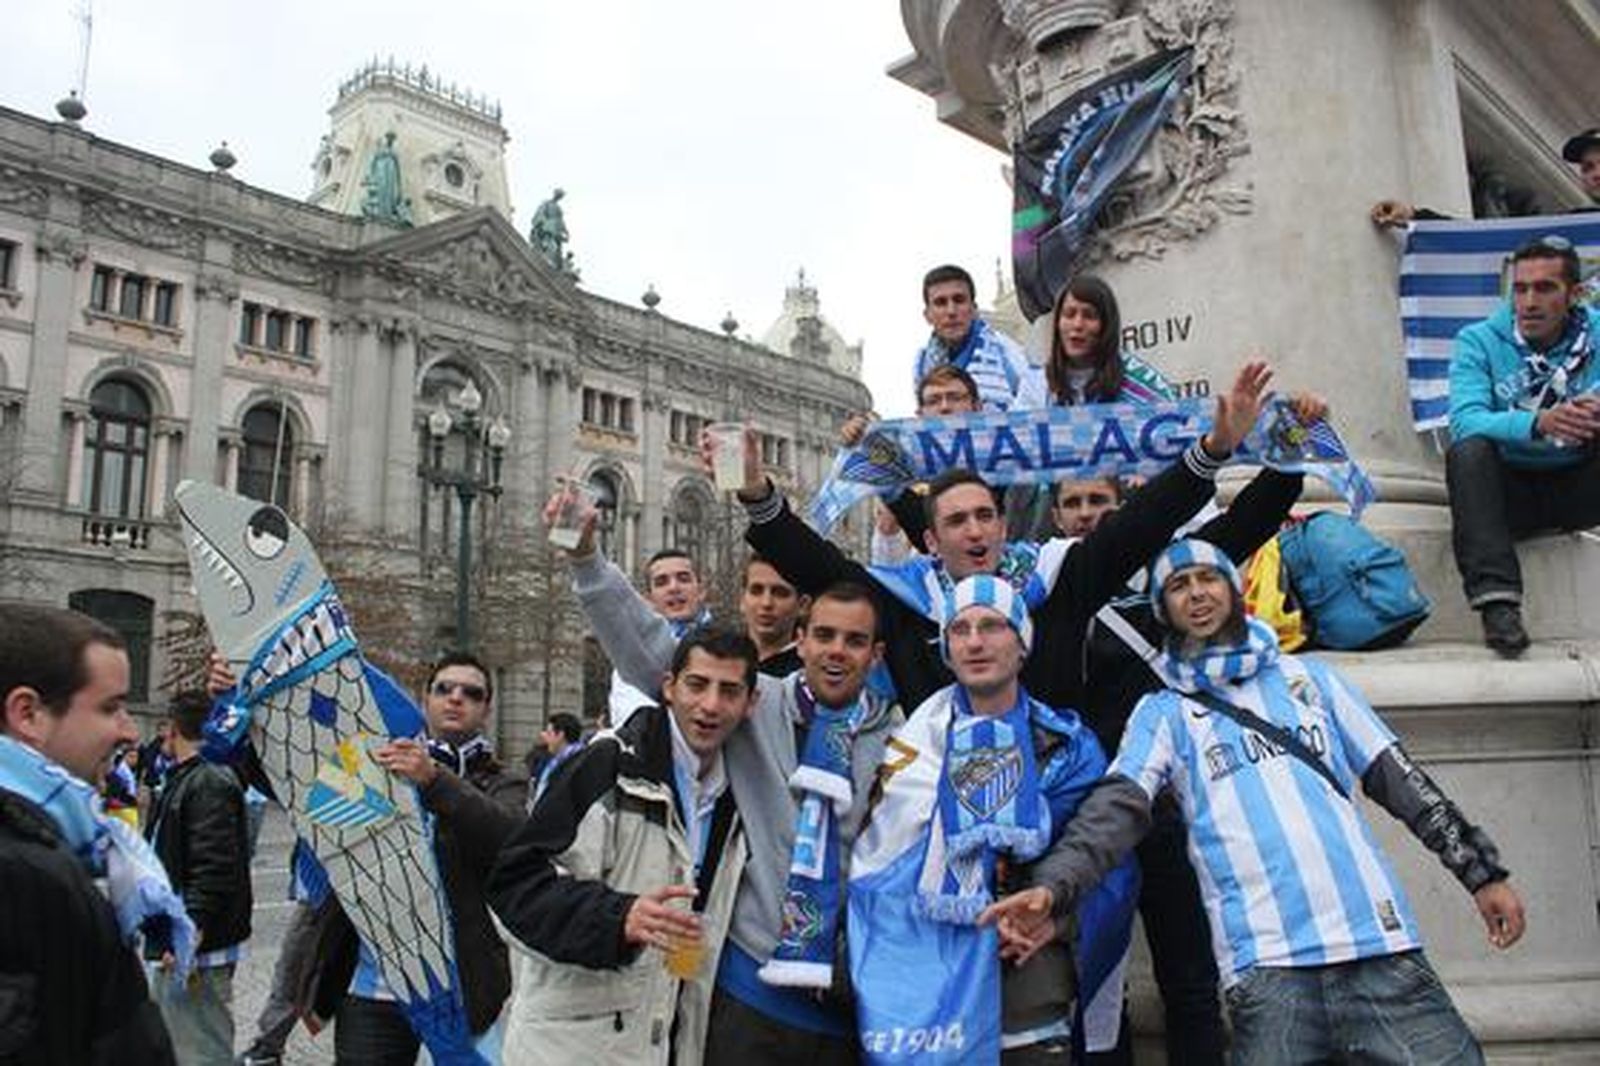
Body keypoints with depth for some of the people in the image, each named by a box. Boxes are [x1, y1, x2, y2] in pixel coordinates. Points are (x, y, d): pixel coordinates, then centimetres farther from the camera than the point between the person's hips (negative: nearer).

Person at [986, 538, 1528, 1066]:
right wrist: (1052, 888, -21)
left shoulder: (1310, 677, 18)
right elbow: (1115, 808, -4)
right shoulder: (1161, 714, 10)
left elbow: (1397, 776, 19)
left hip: (1380, 944, 2)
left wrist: (1481, 870, 13)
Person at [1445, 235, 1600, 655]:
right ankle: (1496, 599, -38)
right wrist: (1536, 423, -41)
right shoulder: (1480, 341, -5)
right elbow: (1465, 421, -23)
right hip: (1509, 487, -1)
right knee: (1467, 452, -31)